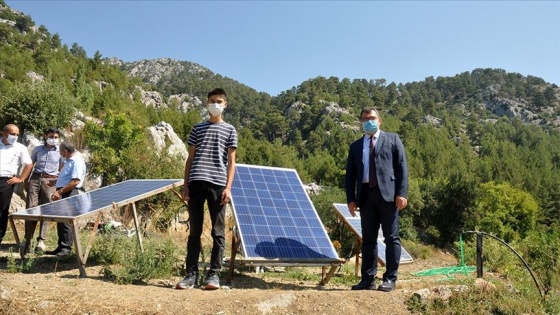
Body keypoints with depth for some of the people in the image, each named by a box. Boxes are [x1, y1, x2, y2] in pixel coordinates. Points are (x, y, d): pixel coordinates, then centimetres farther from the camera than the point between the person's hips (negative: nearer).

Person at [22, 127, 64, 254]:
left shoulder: (60, 152, 6)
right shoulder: (37, 149, 10)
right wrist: (26, 181, 11)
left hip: (50, 181, -2)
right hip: (35, 179, 2)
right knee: (30, 208, -3)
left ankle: (41, 240, -2)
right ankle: (27, 238, 5)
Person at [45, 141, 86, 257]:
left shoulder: (77, 161, -14)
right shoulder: (70, 160, 17)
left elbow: (75, 181, -22)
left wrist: (60, 192, -21)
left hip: (69, 194, -10)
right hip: (63, 194, 10)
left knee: (65, 221, -7)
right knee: (60, 220, 12)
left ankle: (66, 248, 0)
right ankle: (61, 247, 19)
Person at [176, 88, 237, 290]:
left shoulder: (230, 130, 12)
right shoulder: (197, 128, 18)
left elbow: (231, 161, 6)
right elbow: (190, 158, 15)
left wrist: (228, 187, -5)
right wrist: (185, 185, 6)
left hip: (217, 184, -2)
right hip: (196, 182, 2)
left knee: (218, 231, 0)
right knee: (195, 231, 3)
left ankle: (214, 274, 6)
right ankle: (191, 274, 7)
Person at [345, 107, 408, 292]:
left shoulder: (392, 139, 10)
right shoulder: (355, 146, 17)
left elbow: (402, 167, 2)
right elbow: (350, 174, 13)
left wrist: (401, 193, -8)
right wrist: (351, 198, 2)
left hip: (387, 194, -3)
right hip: (366, 195, 3)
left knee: (391, 237, 0)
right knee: (368, 239, 6)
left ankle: (390, 279, 6)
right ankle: (368, 279, 11)